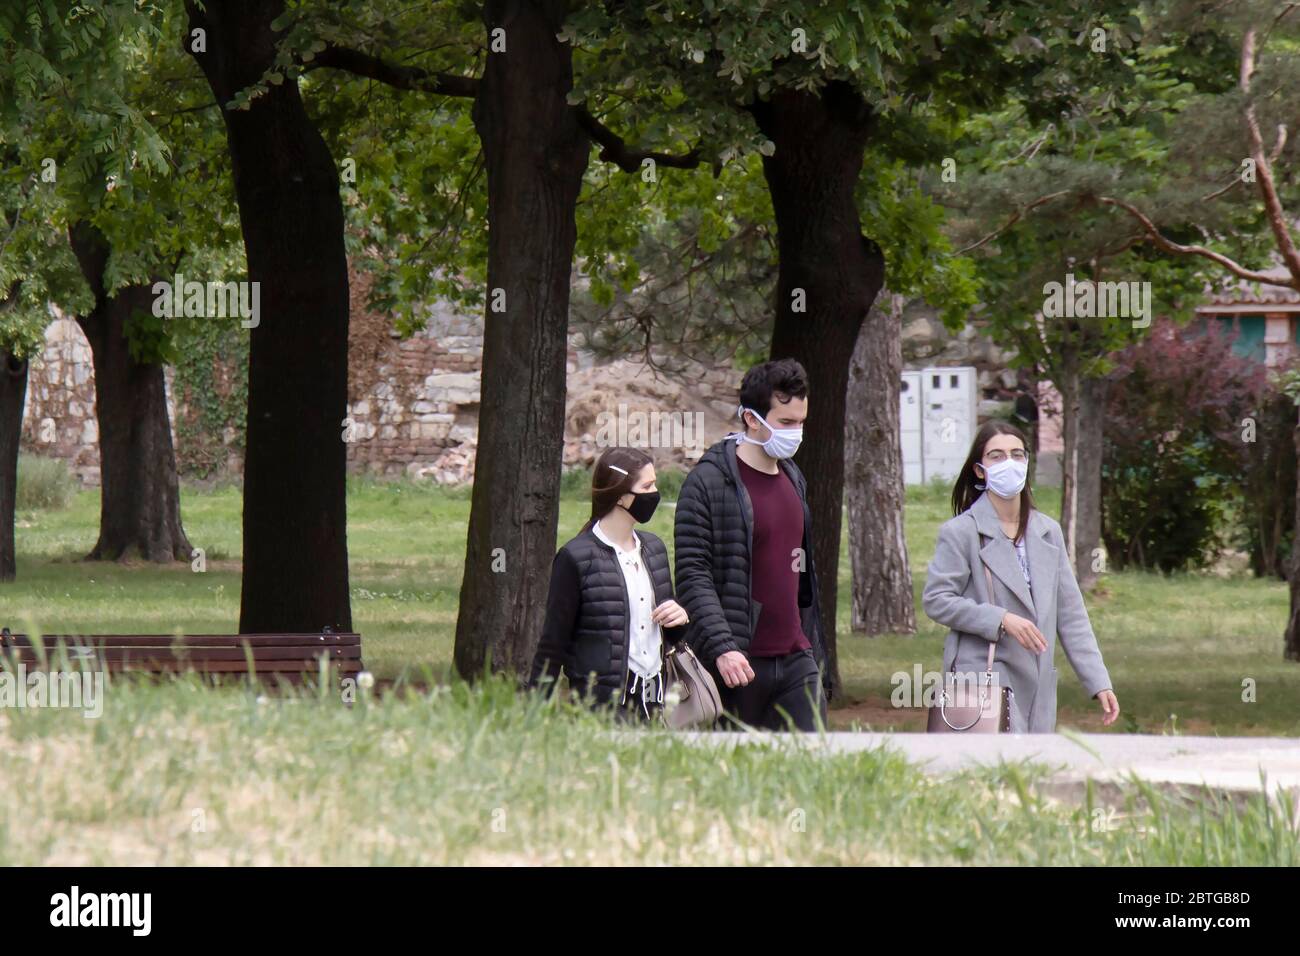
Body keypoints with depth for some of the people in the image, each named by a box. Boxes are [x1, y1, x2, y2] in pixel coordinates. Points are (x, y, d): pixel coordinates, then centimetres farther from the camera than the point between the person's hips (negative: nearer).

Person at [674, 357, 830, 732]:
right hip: (738, 665, -6)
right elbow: (692, 577, -14)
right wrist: (722, 648, -25)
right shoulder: (709, 483, -8)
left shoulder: (794, 481, 16)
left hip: (796, 661, 6)